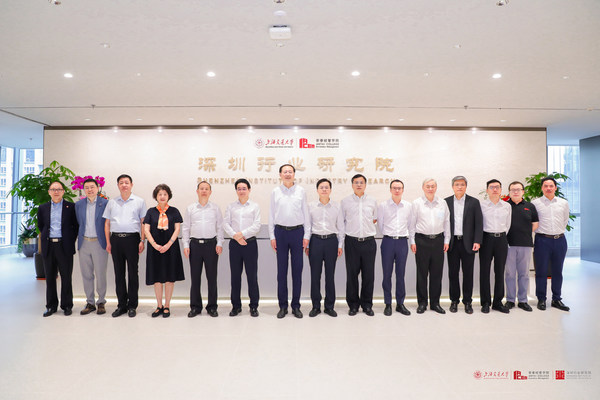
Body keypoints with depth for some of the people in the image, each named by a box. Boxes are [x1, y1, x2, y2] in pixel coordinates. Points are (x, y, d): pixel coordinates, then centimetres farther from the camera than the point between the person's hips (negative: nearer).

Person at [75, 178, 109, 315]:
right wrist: (80, 237, 11)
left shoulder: (105, 203, -3)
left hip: (99, 243, -4)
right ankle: (90, 303, 20)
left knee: (100, 274, 2)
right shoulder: (78, 204, 8)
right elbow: (78, 223, 16)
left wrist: (108, 242, -2)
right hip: (84, 243, 4)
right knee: (86, 275, 9)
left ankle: (101, 302, 16)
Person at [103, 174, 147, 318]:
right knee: (119, 273, 7)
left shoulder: (139, 202, 6)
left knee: (133, 273, 1)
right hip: (116, 239, 3)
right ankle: (121, 305, 18)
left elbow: (143, 222, 2)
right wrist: (108, 242, 5)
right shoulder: (112, 202, 14)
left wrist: (142, 241, -6)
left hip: (132, 238, -3)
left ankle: (132, 305, 10)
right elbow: (107, 223, 13)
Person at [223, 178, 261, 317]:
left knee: (252, 275, 0)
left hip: (250, 243, -2)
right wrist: (235, 236, -12)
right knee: (235, 275, 7)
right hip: (234, 244, 2)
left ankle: (254, 306, 11)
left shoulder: (255, 206, 6)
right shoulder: (231, 206, 11)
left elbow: (257, 225, -3)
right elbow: (226, 224, 3)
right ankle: (236, 306, 18)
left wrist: (242, 234, -13)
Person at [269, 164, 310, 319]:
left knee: (297, 270, 4)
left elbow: (306, 214, 6)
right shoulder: (275, 192, 6)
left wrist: (306, 235, 1)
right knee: (281, 270, 5)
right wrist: (272, 236, 1)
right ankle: (282, 306, 15)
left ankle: (296, 305, 16)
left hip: (297, 231, 0)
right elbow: (271, 215, 6)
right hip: (280, 232, 0)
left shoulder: (301, 191, 5)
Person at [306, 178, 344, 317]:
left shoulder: (336, 207, 4)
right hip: (315, 241, 0)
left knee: (330, 274, 5)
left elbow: (340, 227, 8)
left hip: (331, 241, 0)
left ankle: (329, 306, 18)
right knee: (315, 274, 4)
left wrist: (340, 245, 5)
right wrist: (306, 245, 3)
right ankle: (316, 306, 16)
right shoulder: (311, 206, 3)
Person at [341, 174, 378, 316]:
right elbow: (341, 221, 11)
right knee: (352, 274, 3)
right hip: (352, 242, -1)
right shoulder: (345, 201, 5)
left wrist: (364, 228, 12)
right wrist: (352, 230, 6)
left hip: (369, 241, 1)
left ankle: (367, 304, 19)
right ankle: (353, 304, 16)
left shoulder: (372, 201, 9)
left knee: (369, 274, 5)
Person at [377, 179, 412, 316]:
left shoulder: (408, 206, 6)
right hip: (388, 241, -1)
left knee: (401, 274, 7)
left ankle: (400, 303, 19)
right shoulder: (383, 205, 1)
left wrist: (404, 235, 13)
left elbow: (410, 224, 15)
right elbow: (380, 224, 7)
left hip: (402, 242, 2)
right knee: (387, 274, 3)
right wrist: (387, 235, 10)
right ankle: (388, 304, 13)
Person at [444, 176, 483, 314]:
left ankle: (468, 301, 18)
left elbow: (479, 223, 1)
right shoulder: (446, 202, 5)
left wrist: (477, 241, -7)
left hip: (468, 243, 0)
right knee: (453, 273, 7)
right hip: (452, 243, 0)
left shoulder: (474, 202, 4)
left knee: (468, 273, 6)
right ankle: (454, 300, 19)